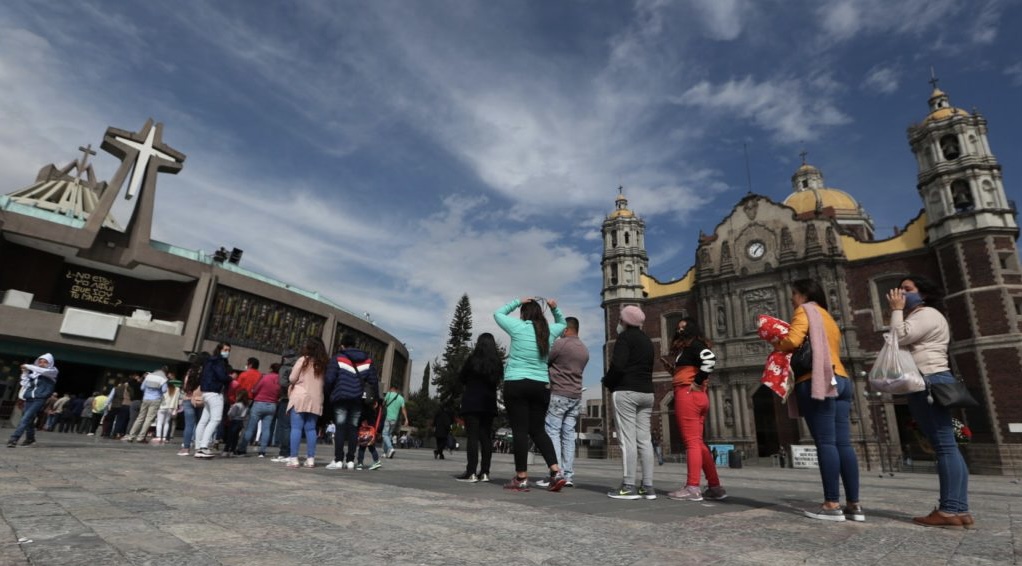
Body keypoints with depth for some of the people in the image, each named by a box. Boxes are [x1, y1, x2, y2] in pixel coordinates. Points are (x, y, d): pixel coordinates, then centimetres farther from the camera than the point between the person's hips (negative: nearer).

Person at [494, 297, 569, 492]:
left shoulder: (518, 327, -3)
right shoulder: (549, 330, 8)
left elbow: (498, 313, 14)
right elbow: (562, 323, 31)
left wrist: (518, 302, 13)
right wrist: (555, 308, 16)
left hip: (516, 384, -4)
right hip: (541, 386, 4)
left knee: (520, 430, -2)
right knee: (538, 430, 12)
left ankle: (521, 478, 1)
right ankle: (556, 472, 3)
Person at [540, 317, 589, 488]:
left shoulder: (560, 343, -9)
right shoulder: (585, 350, 14)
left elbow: (544, 361, -3)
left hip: (558, 394, -7)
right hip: (576, 396, 7)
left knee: (552, 433, -4)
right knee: (568, 435, 7)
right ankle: (569, 476, 6)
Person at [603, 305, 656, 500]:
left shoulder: (625, 337, -6)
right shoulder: (647, 340, 20)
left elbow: (618, 365, -17)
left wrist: (607, 383, -2)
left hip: (625, 391, -8)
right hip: (646, 392, 8)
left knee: (627, 439, -8)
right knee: (644, 439, 5)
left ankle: (629, 486, -9)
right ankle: (648, 486, 5)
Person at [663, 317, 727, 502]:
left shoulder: (692, 344, -4)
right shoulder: (689, 349, 23)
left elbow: (710, 358, -23)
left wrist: (697, 382, -18)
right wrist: (673, 369, 14)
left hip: (687, 395, -10)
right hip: (697, 397, 10)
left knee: (691, 442, -10)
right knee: (698, 443, 11)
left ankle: (692, 489, -9)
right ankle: (715, 487, 13)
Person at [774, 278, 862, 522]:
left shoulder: (805, 311, 2)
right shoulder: (828, 318, 28)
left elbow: (792, 341, -13)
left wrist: (777, 345, 6)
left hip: (816, 381, -8)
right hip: (839, 380, 8)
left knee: (825, 442, -11)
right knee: (843, 443, 4)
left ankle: (832, 505, -11)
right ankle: (854, 504, 3)